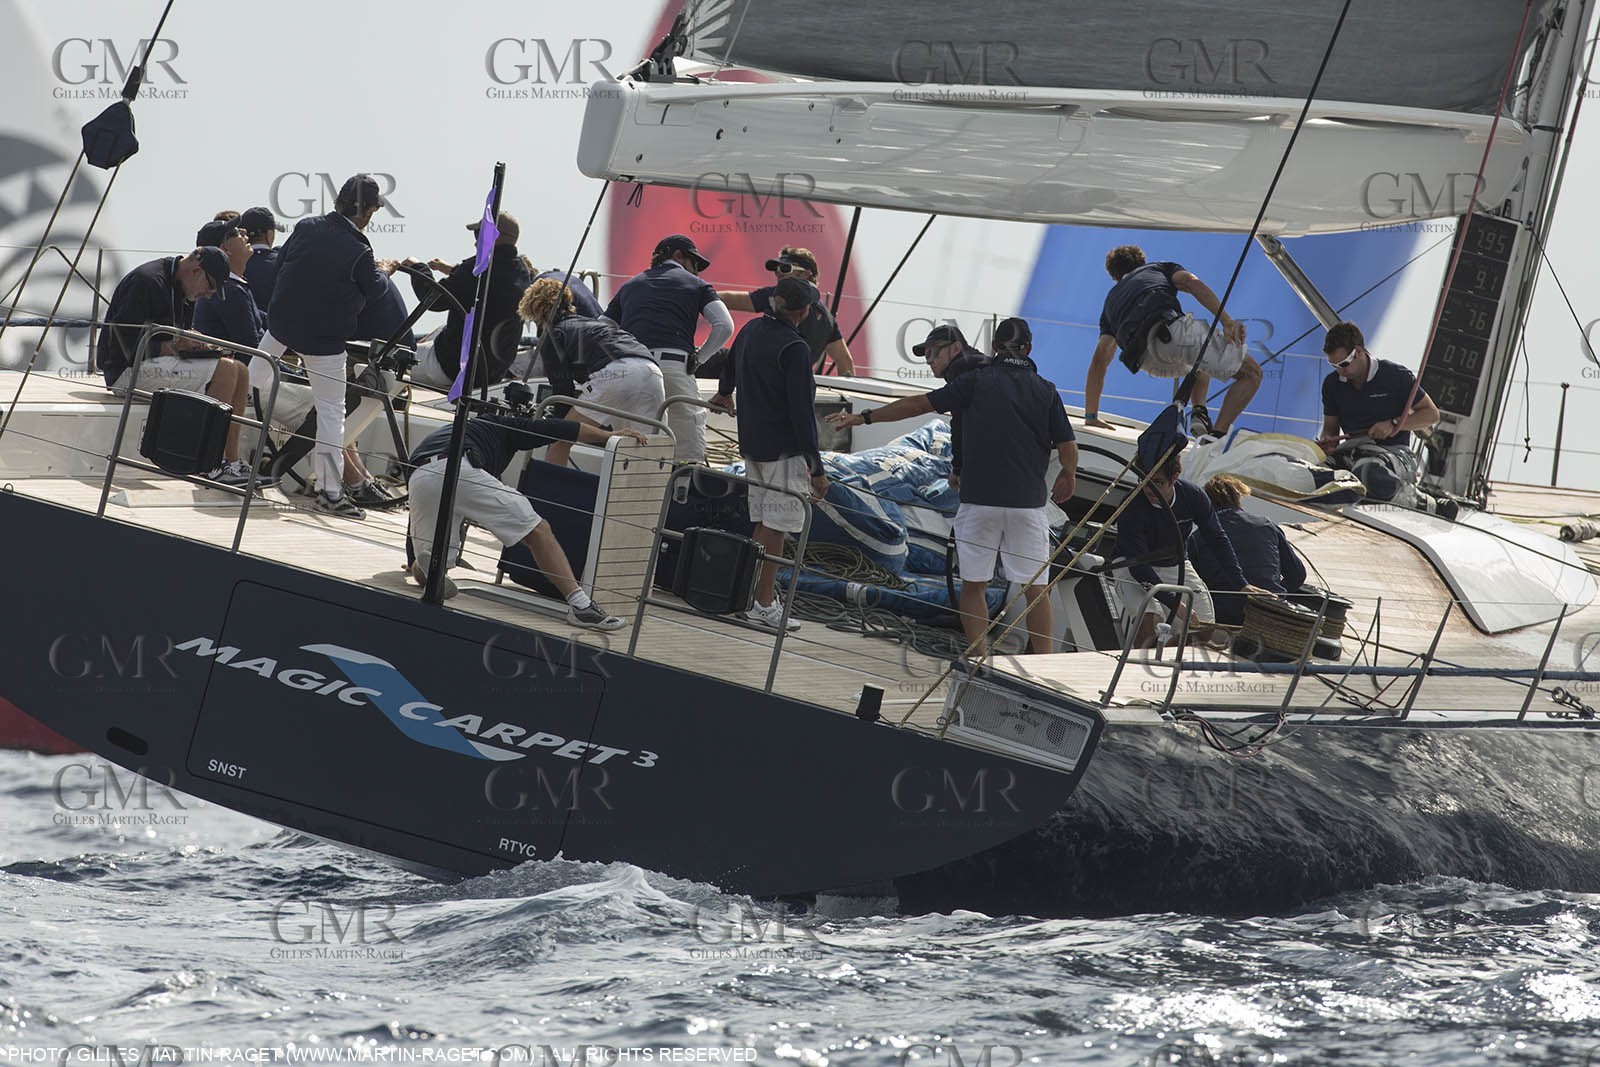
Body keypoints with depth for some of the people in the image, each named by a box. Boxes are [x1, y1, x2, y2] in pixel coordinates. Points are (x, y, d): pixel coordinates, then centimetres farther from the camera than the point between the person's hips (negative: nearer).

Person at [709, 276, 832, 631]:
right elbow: (802, 411, -19)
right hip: (785, 449, -8)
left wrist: (724, 393, 54)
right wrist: (816, 468, -16)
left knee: (763, 522, 15)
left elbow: (731, 364, 31)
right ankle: (763, 605, -4)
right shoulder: (794, 349, -18)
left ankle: (756, 594, 17)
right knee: (776, 526, -5)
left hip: (752, 442, 8)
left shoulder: (751, 330, 8)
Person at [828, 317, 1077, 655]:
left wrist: (865, 417, 14)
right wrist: (1068, 477, 24)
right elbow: (1069, 449, 2)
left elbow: (919, 404, 4)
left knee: (973, 585, 9)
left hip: (979, 500, -1)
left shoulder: (977, 381, 1)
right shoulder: (1046, 390, 4)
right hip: (1029, 502, 1)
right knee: (1036, 589, 4)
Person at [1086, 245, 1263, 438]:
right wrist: (1226, 320, -3)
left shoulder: (1111, 301, 39)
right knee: (1251, 373, 10)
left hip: (1149, 362, 4)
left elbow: (1100, 359, 31)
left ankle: (1199, 412, 14)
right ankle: (1217, 434, -8)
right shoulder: (1159, 269, 33)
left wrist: (1091, 416, 34)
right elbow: (1192, 283, 9)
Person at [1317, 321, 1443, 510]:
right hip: (1351, 452, 6)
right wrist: (1327, 443, -6)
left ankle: (1418, 503, -14)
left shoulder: (1395, 375, -4)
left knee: (1368, 472, -43)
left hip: (1393, 451, -6)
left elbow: (1432, 414, 1)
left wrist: (1394, 424, -12)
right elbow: (1330, 427, 19)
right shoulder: (1332, 384, 10)